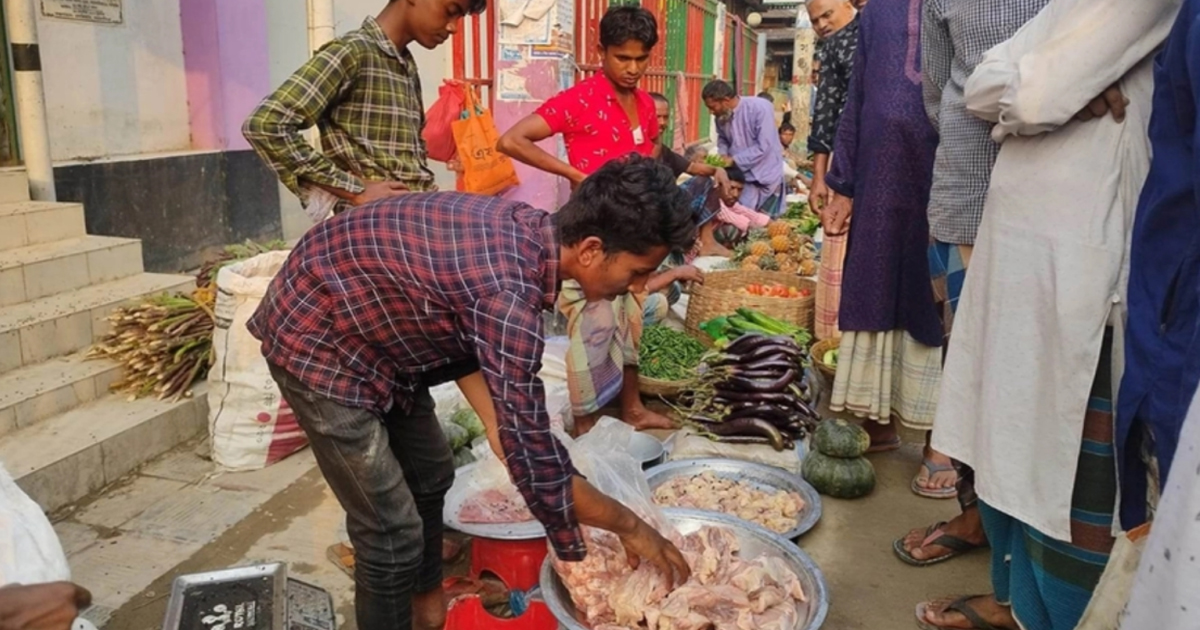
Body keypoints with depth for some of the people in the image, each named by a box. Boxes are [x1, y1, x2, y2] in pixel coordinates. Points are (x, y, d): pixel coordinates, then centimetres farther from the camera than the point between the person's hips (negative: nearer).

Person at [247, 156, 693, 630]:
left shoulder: (527, 231, -7)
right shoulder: (509, 293, -34)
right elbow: (535, 463, -27)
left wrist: (504, 441, 3)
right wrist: (630, 526, -13)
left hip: (369, 325, 9)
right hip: (315, 342, -9)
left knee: (430, 474, 21)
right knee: (394, 533, -5)